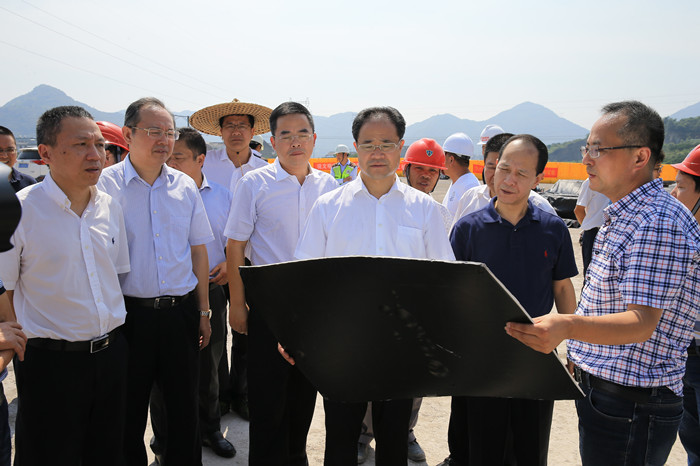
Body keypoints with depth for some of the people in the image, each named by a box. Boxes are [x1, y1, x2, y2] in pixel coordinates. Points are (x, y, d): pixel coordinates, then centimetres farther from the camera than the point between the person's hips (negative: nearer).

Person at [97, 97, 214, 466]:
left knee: (185, 407, 12)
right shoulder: (105, 185, -4)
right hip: (129, 313, -3)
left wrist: (203, 311, 9)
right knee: (128, 410, 11)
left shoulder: (185, 185, 6)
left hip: (181, 312, 3)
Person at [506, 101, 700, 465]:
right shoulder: (620, 216, 11)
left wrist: (569, 326, -46)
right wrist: (580, 355, 19)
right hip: (600, 390, 9)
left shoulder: (660, 223, -21)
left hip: (632, 406, -9)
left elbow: (643, 323, -29)